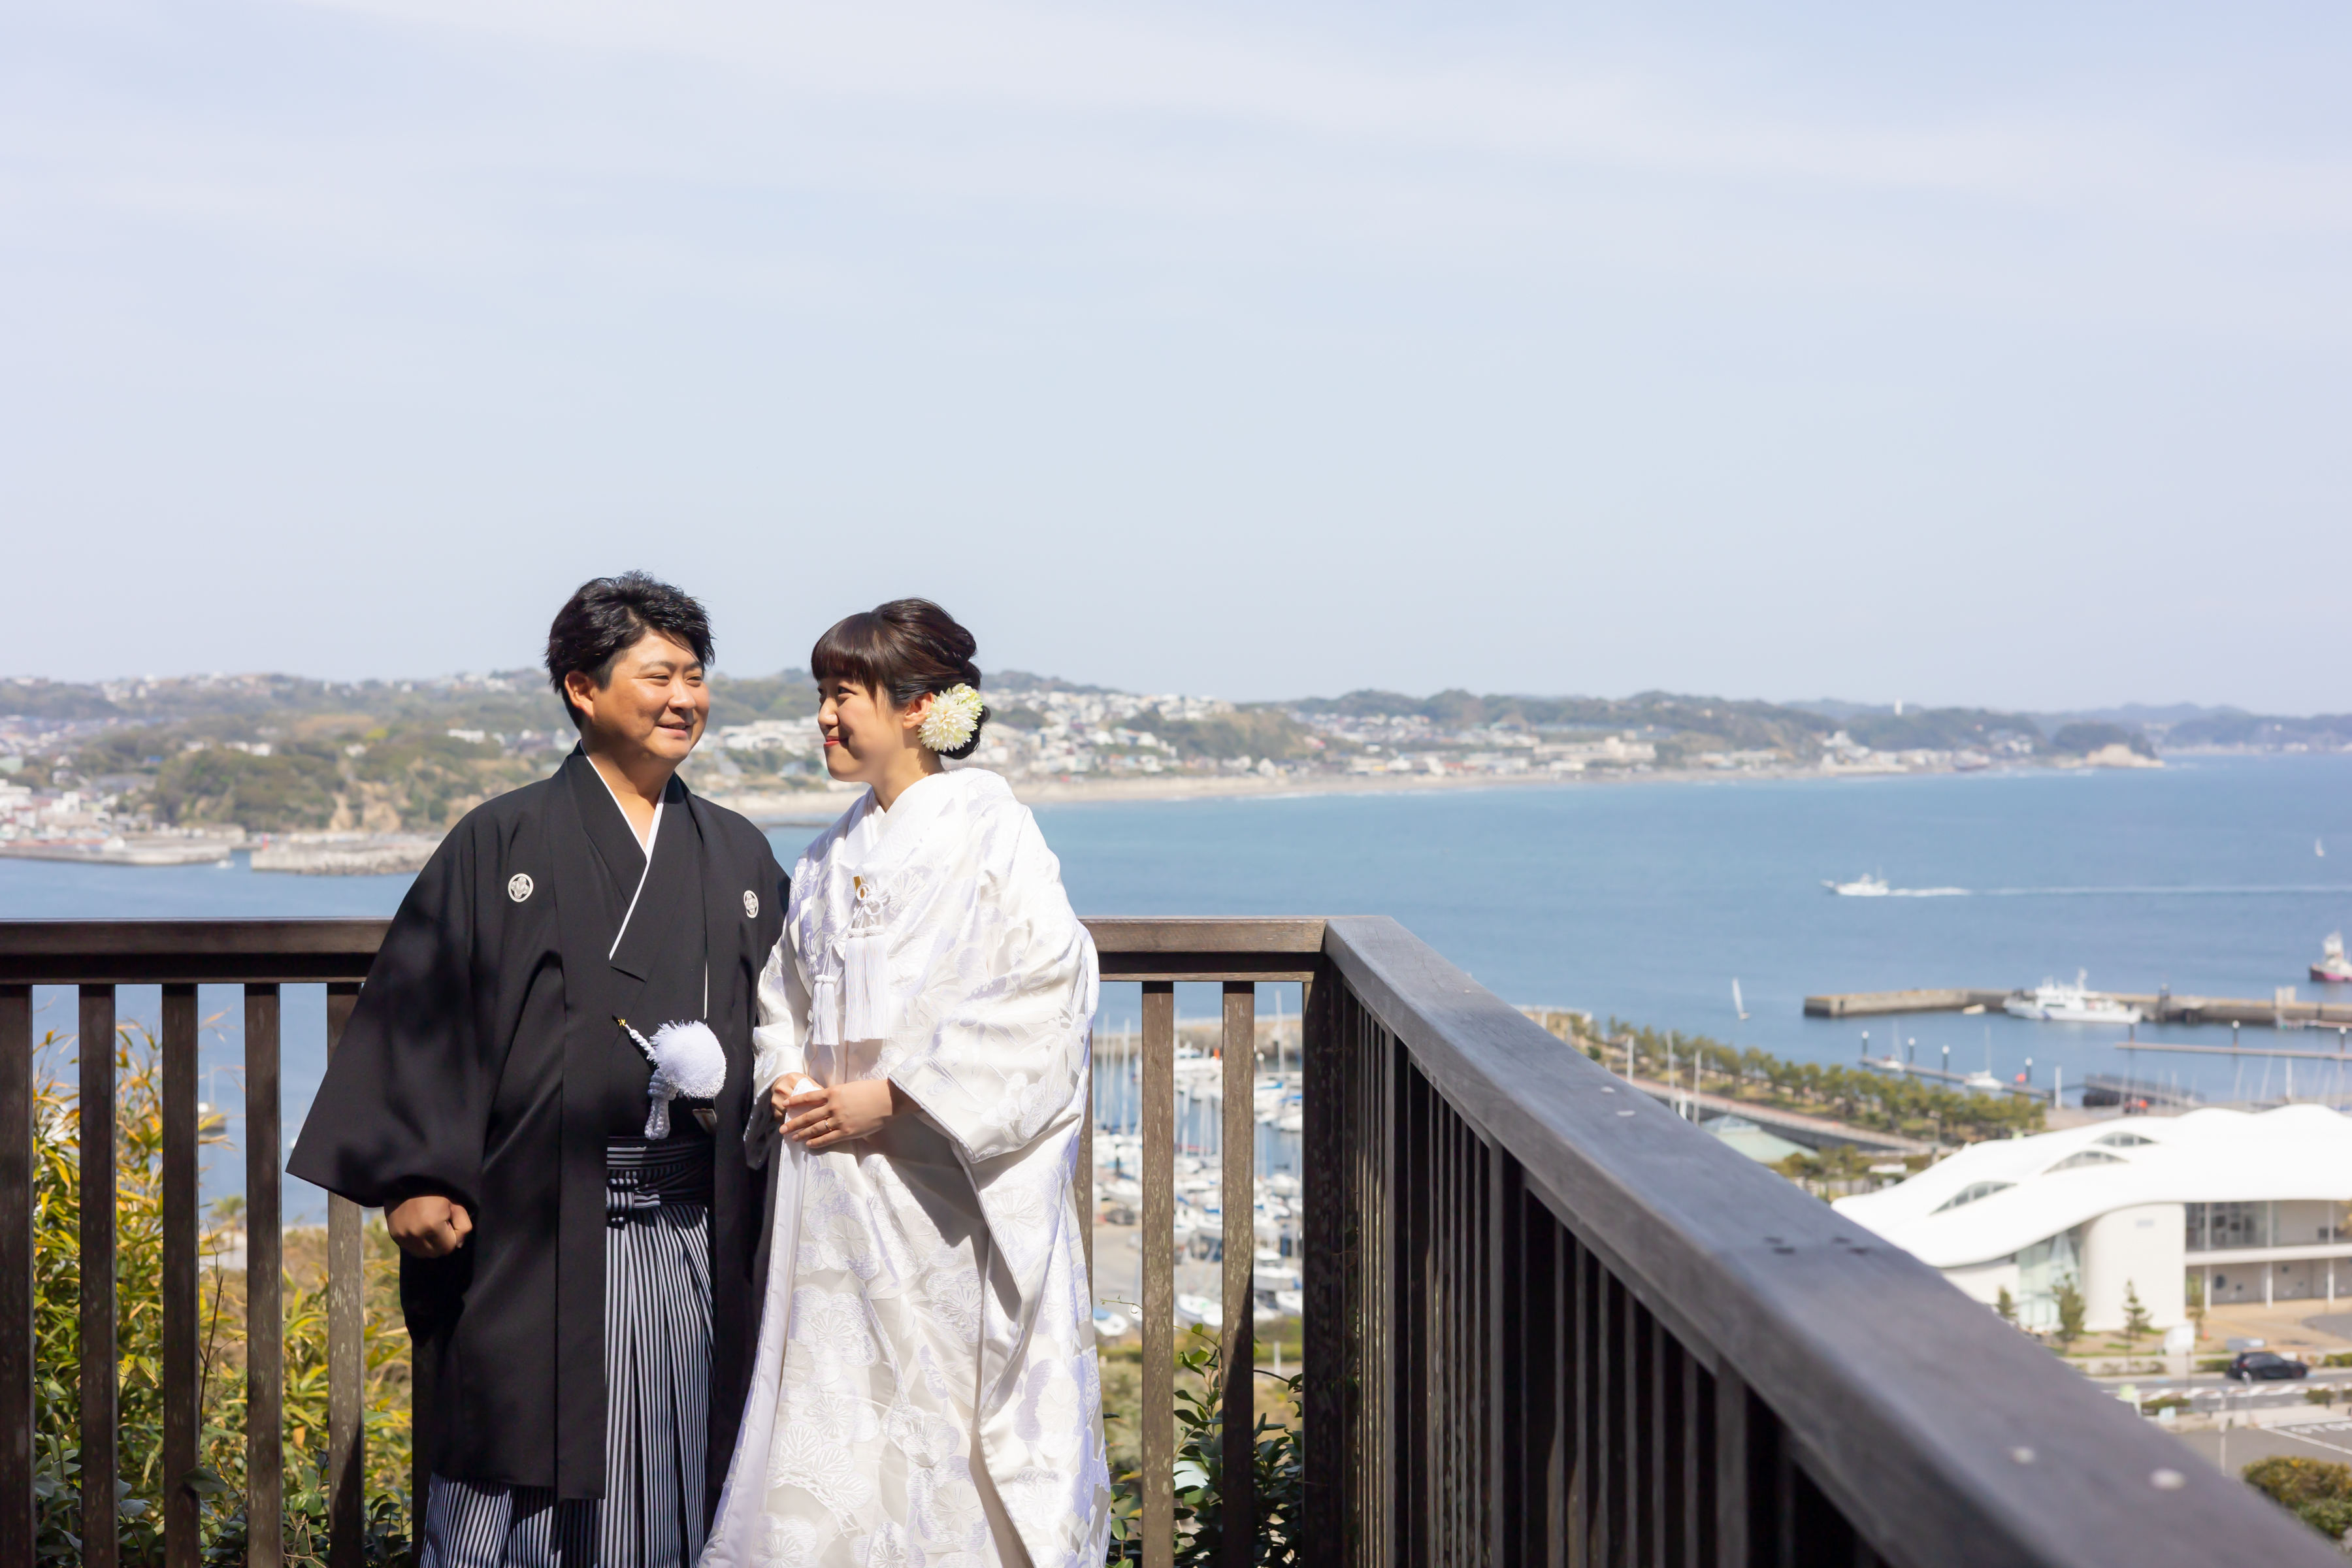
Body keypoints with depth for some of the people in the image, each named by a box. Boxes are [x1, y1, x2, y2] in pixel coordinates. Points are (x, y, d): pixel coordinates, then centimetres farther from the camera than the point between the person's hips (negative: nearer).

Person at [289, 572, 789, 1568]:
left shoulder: (740, 857, 13)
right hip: (535, 1231, -3)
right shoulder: (499, 847, 2)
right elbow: (418, 1014, -4)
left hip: (694, 1247, 4)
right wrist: (411, 1177, -12)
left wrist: (732, 1092, -1)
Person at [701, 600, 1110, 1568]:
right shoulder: (828, 861, 15)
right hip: (832, 1198, 6)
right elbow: (786, 1000, 24)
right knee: (829, 1417, 5)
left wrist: (888, 1100, -15)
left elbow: (1039, 1005, -13)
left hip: (941, 1193, -6)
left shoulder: (990, 835, -6)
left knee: (940, 1406, -2)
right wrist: (787, 1079, 2)